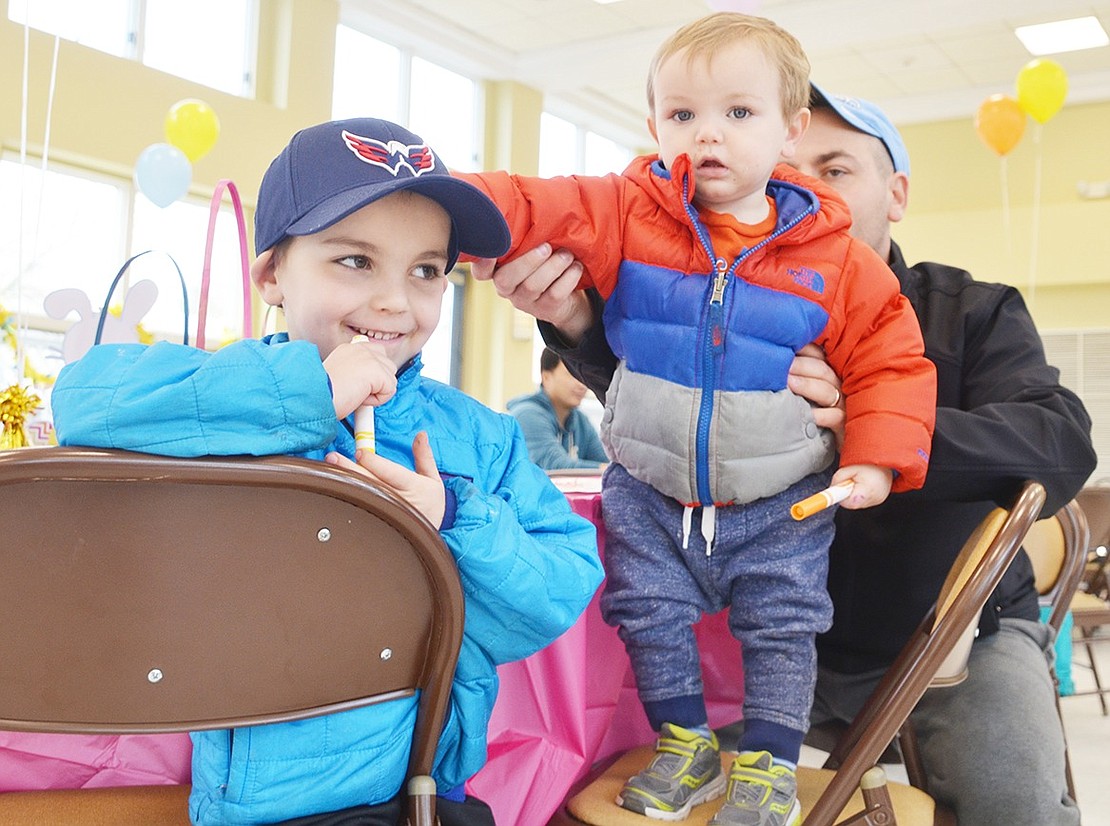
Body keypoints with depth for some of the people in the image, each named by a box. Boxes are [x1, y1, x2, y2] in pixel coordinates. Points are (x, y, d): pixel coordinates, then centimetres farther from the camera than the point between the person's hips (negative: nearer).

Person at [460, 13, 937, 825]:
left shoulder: (837, 259, -7)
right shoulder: (625, 216, -7)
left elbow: (891, 357, -2)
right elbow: (532, 207, -17)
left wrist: (877, 459, -12)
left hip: (780, 504, -1)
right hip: (649, 491, 1)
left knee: (781, 627, 6)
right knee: (649, 614, 8)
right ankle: (686, 743, 31)